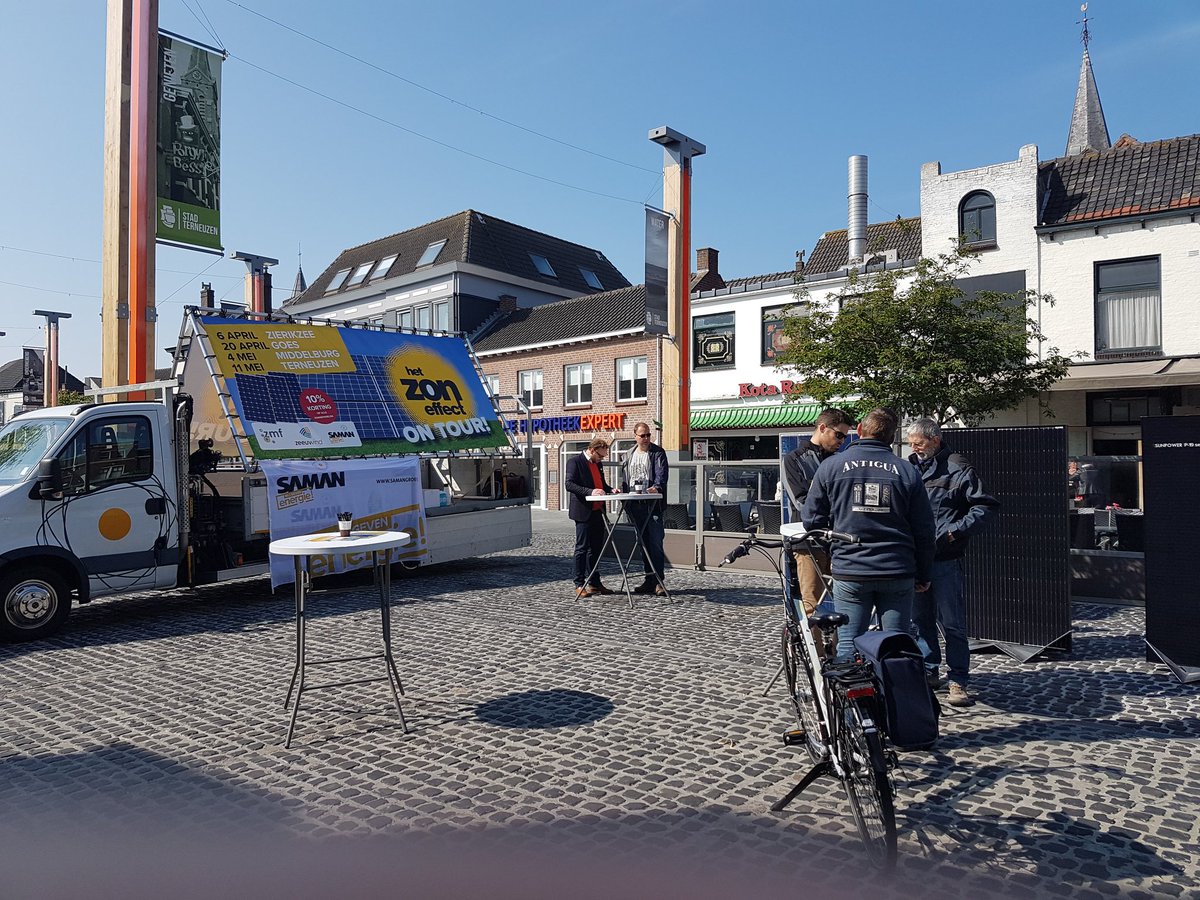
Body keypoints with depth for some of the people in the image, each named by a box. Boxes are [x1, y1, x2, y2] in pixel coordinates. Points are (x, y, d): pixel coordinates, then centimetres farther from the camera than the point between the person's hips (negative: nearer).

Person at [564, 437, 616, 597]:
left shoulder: (598, 464, 16)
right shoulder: (575, 462, -8)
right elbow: (570, 485, -17)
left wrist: (610, 490, 5)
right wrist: (590, 492, -26)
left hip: (598, 511, 8)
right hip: (583, 512, -8)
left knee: (596, 548, 11)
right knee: (582, 548, -2)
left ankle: (595, 583, 20)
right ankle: (579, 585, 5)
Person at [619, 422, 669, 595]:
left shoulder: (658, 452, 2)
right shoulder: (629, 455, 18)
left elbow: (662, 473, -12)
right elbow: (624, 478, 22)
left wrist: (657, 487, -30)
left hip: (653, 503, -5)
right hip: (635, 504, 5)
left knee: (655, 542, -8)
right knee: (643, 542, 9)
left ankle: (659, 581, -4)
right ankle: (649, 578, 17)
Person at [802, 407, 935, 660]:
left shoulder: (831, 466, -1)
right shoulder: (907, 471, 2)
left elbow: (811, 520, 1)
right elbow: (924, 530, 4)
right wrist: (924, 575, 15)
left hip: (849, 573, -1)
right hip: (898, 573, 1)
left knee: (848, 644, 6)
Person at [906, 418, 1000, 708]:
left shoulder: (957, 468, -5)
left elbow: (986, 505, -7)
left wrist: (957, 530, -15)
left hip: (945, 559, -6)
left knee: (952, 623, -1)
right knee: (920, 619, 14)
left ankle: (958, 681, 8)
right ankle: (929, 671, 27)